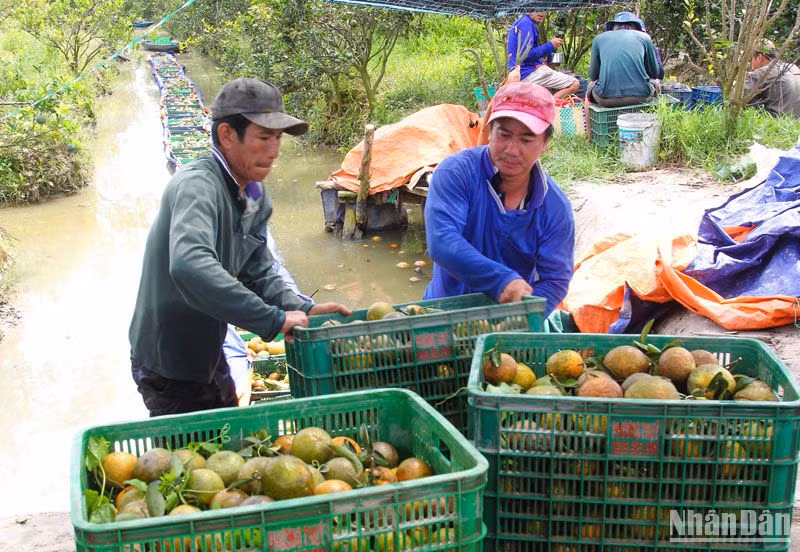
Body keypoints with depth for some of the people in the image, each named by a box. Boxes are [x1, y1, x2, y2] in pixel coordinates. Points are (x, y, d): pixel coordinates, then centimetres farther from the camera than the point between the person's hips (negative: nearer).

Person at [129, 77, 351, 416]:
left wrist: (302, 310, -10)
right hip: (169, 366, -9)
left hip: (208, 356, 9)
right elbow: (190, 266, -46)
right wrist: (272, 320, -41)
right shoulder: (197, 186, -28)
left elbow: (257, 274, 8)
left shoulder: (255, 197, 2)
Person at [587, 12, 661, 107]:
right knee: (655, 83, 34)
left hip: (607, 99, 0)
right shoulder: (644, 37, 14)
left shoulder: (599, 39, 15)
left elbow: (593, 75, 20)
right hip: (640, 96, 0)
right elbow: (655, 72, 21)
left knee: (591, 85, 33)